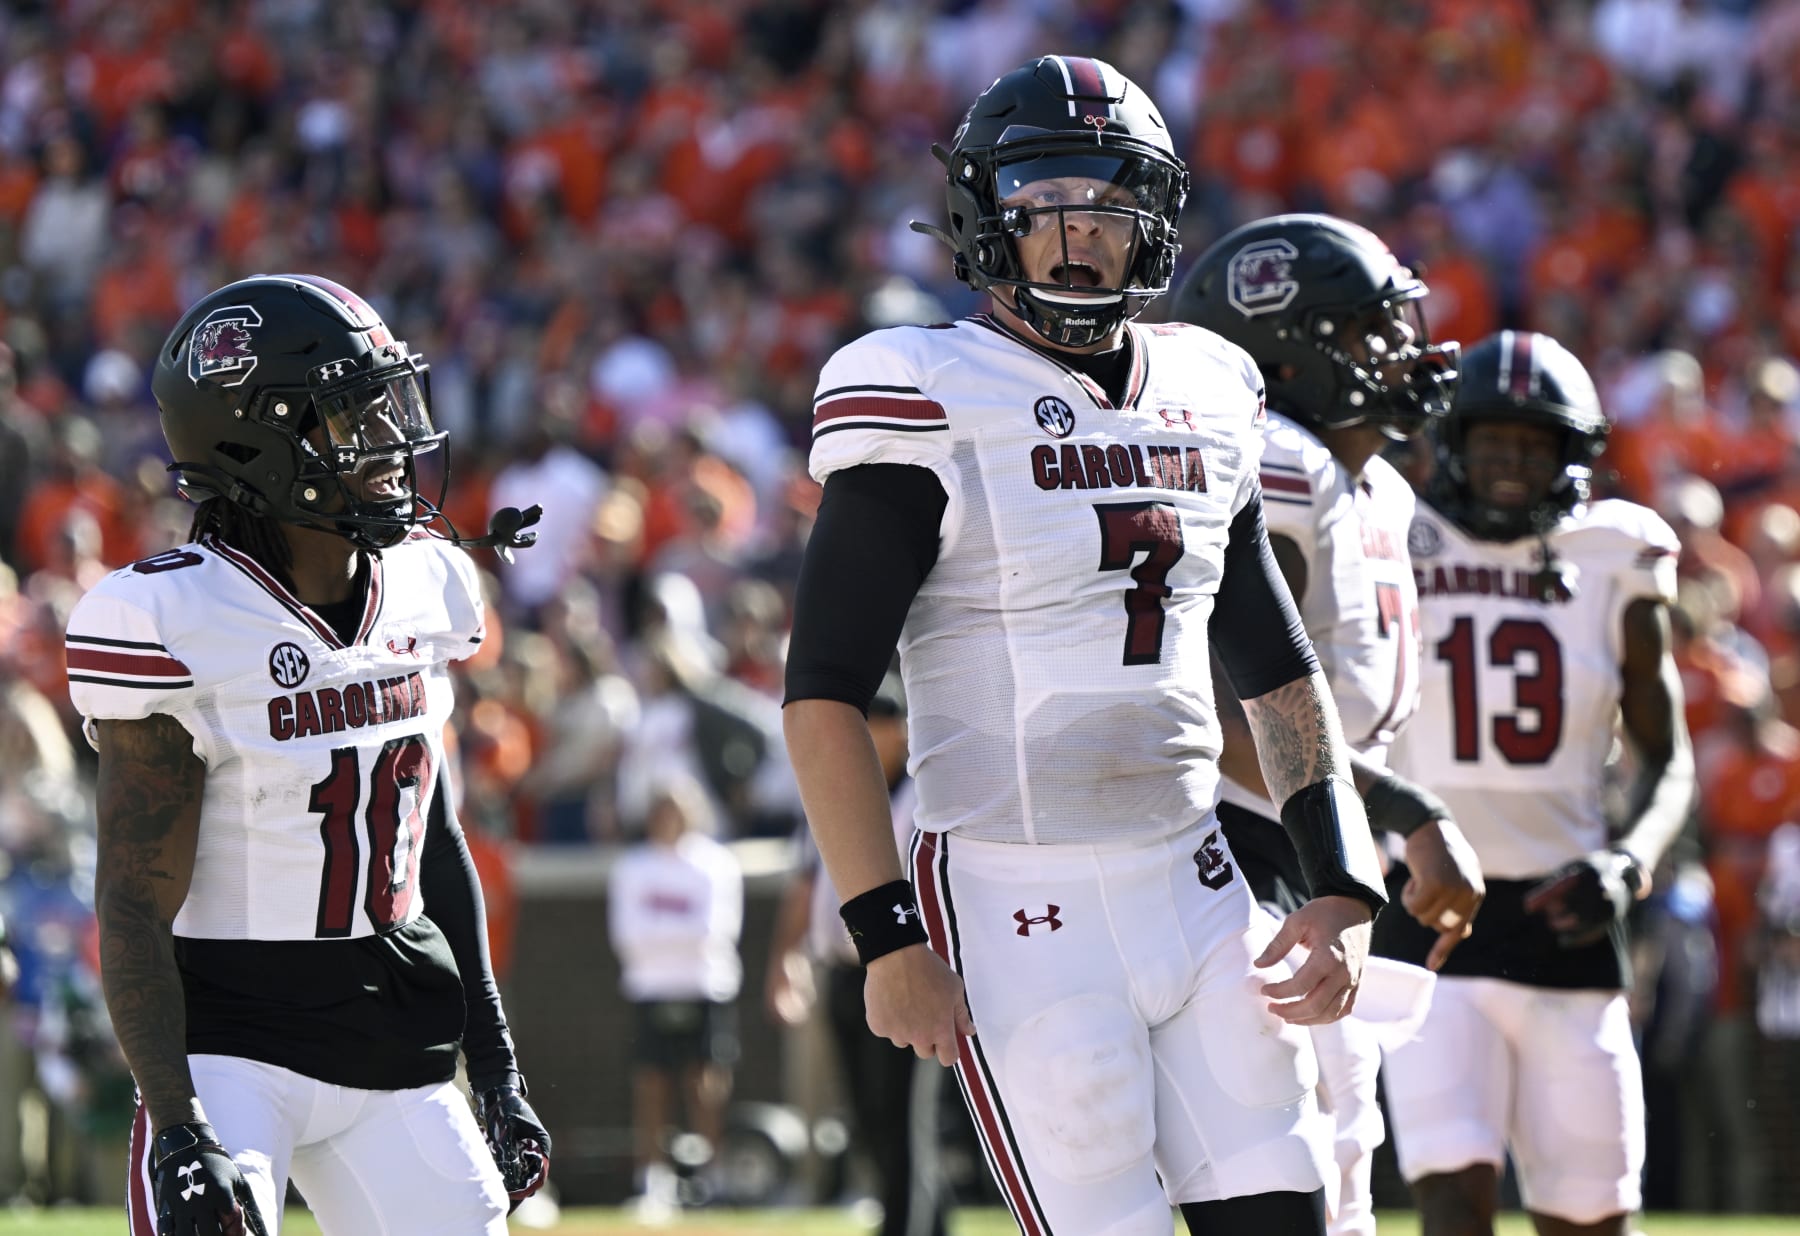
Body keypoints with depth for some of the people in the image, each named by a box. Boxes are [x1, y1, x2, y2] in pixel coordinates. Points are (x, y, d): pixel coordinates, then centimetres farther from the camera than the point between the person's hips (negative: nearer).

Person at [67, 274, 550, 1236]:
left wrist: (495, 1070, 17)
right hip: (233, 1039, -6)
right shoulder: (177, 626, -14)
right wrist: (178, 1126, -20)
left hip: (397, 1045, 6)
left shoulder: (422, 591, 6)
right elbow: (134, 905, -13)